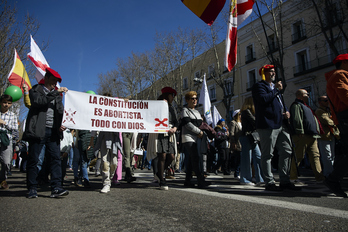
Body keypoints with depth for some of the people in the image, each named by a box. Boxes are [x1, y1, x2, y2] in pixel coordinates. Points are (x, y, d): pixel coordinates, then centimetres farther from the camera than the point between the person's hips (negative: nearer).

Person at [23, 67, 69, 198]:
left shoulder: (56, 94, 20)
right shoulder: (36, 90, 5)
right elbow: (38, 101, -16)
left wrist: (61, 125, 4)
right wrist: (56, 92, -17)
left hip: (53, 131, 5)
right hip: (38, 130, -4)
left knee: (56, 158, -4)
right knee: (33, 159, 1)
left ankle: (56, 188, -3)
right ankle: (32, 189, 12)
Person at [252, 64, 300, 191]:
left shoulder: (275, 86, 27)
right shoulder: (259, 86, -1)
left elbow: (281, 102, 31)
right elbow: (264, 99, -20)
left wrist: (286, 111, 11)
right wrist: (276, 89, -7)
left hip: (281, 124, 9)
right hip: (268, 124, -9)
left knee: (286, 152, 8)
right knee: (267, 155, -4)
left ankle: (285, 181, 17)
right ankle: (269, 182, 4)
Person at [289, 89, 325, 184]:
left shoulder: (305, 106, 27)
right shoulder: (297, 105, -5)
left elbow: (313, 119, 31)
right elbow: (297, 120, -16)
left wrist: (316, 132, 24)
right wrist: (300, 132, -22)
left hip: (312, 136, 10)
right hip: (302, 136, -10)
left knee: (315, 156, 5)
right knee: (298, 157, -7)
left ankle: (320, 178, 6)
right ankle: (292, 177, 0)